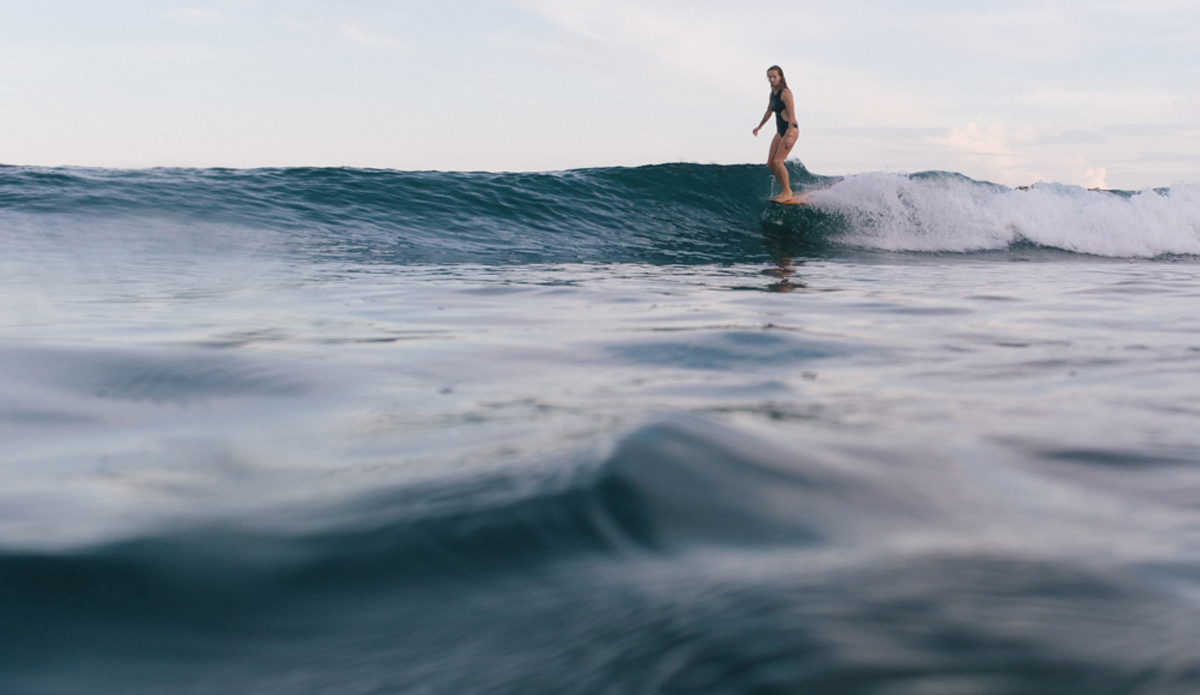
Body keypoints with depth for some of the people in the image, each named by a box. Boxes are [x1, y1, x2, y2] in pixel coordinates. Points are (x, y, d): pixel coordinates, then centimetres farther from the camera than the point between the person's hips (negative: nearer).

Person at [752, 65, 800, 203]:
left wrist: (790, 136, -25)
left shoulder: (785, 93, -13)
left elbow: (791, 114, -18)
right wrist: (759, 127, 40)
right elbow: (769, 112, 27)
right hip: (780, 131, 9)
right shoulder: (773, 94, 11)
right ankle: (786, 190, 12)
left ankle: (788, 193, -9)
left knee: (778, 161, -17)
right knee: (770, 163, 3)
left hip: (791, 129, -9)